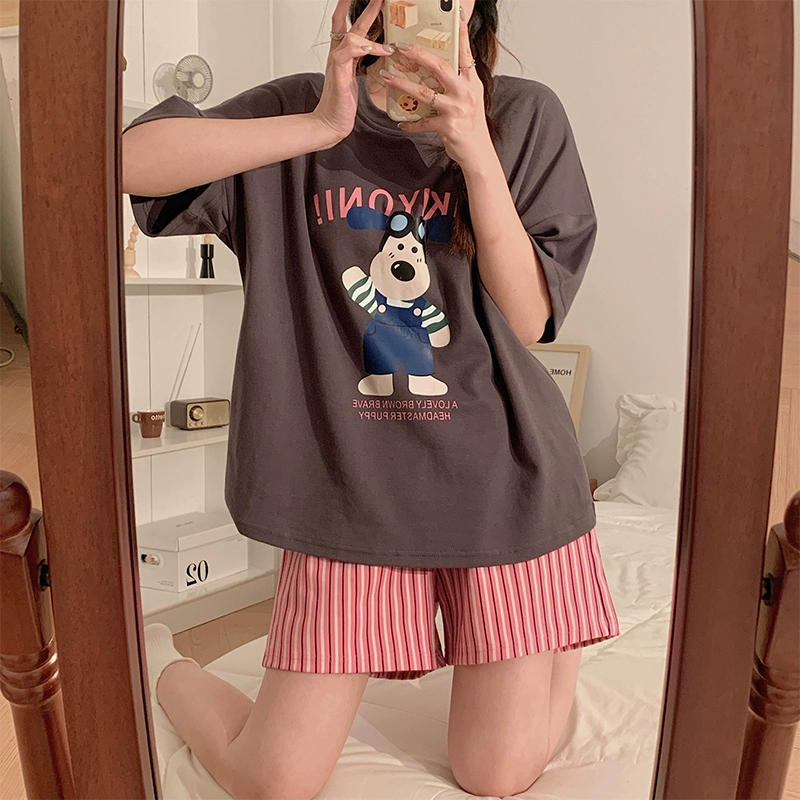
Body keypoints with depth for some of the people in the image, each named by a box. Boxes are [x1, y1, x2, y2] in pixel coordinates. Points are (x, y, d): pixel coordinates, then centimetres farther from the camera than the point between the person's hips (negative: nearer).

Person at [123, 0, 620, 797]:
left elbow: (527, 320, -6)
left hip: (502, 480, 1)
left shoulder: (524, 117, 1)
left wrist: (477, 154, -17)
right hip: (350, 486, 0)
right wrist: (323, 126, -18)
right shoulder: (301, 106, 2)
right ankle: (153, 660, 34)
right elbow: (127, 158, -12)